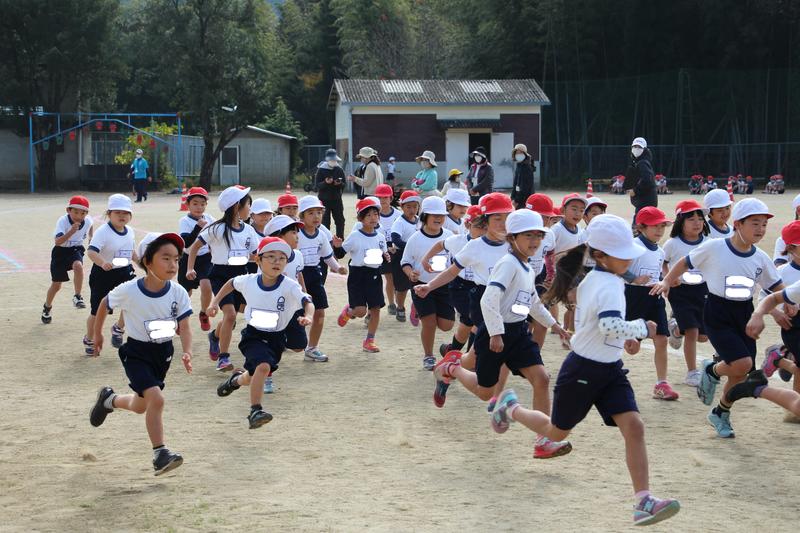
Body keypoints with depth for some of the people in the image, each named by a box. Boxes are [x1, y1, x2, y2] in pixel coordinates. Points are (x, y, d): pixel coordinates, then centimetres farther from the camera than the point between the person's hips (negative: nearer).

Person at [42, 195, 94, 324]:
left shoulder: (88, 220, -13)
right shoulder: (63, 221, -26)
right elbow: (57, 241, -39)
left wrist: (91, 237, 14)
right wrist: (71, 232, -50)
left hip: (76, 250, 2)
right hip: (61, 251, -2)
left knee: (78, 265, -34)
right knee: (56, 285, 5)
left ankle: (77, 297, -20)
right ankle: (47, 308, 32)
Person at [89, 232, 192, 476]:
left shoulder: (178, 293, -13)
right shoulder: (128, 291, -19)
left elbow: (184, 327, -11)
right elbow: (105, 304, 1)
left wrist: (187, 352, -29)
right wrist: (97, 334, 11)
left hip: (164, 352, 4)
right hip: (137, 352, -4)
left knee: (141, 406, 19)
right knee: (156, 398, -23)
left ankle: (109, 399, 51)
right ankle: (160, 454, -15)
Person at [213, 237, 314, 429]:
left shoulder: (290, 287, -18)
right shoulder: (249, 281, -9)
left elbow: (307, 302, -32)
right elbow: (231, 283, 12)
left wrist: (308, 316, -53)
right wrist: (215, 302, 7)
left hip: (277, 338, 1)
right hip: (253, 335, -1)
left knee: (253, 377, 17)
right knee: (263, 366, -28)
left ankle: (237, 379, 54)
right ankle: (255, 411, -19)